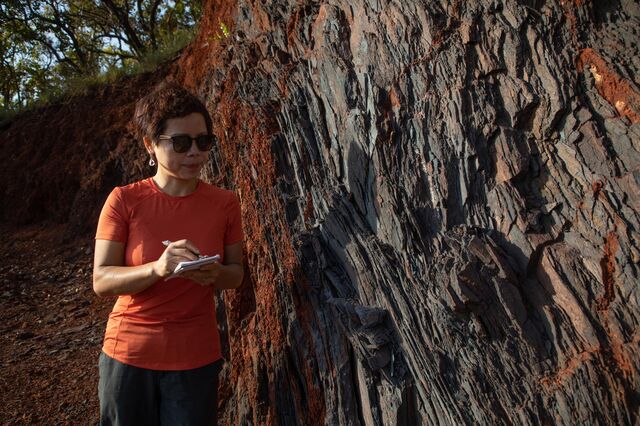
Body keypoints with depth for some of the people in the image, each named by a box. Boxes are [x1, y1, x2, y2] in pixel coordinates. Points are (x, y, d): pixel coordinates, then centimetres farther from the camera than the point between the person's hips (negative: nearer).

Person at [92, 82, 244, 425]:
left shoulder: (225, 203, -6)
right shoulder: (124, 200, -10)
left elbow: (236, 271, 4)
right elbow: (101, 282, -11)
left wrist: (216, 274, -19)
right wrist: (157, 269, -29)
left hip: (196, 359, 1)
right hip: (128, 355, 0)